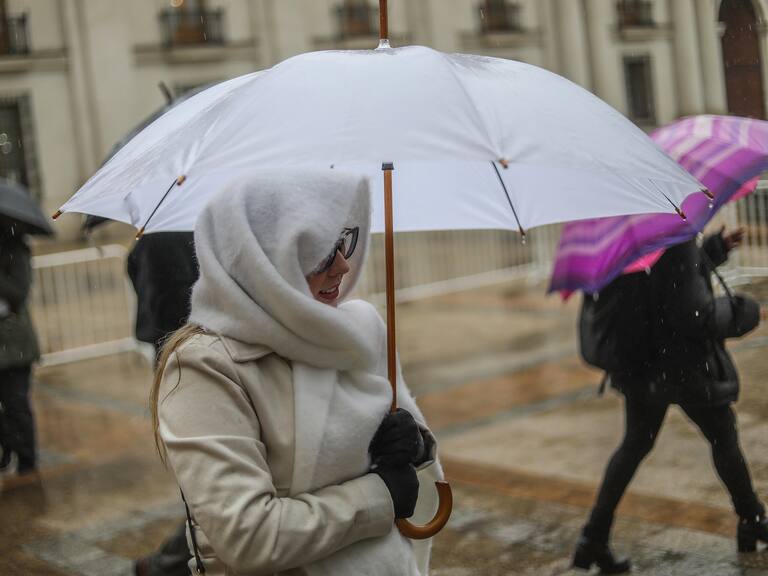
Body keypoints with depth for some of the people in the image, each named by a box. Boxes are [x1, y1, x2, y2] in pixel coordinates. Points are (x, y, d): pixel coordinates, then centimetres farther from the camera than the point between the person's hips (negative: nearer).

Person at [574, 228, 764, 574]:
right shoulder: (677, 243, -26)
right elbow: (693, 314, -27)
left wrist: (714, 249, 22)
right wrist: (742, 312, -10)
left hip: (642, 362, 7)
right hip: (686, 364, -7)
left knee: (635, 444, 17)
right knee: (724, 439, 16)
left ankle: (594, 537, 12)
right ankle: (752, 523, 37)